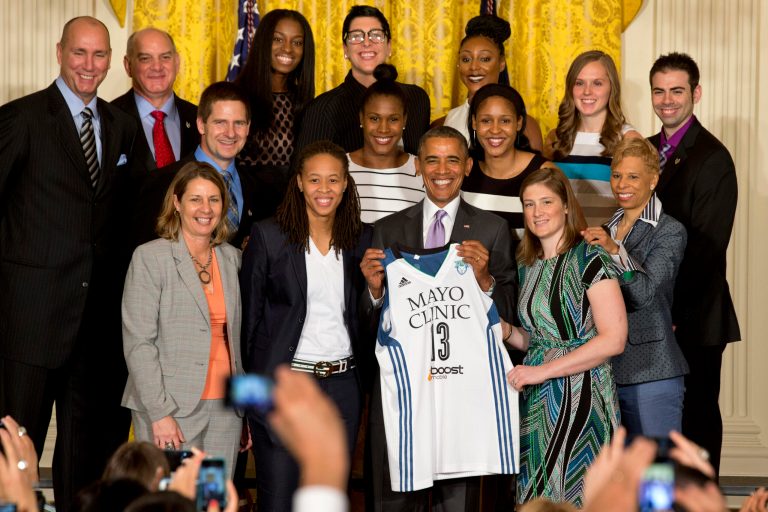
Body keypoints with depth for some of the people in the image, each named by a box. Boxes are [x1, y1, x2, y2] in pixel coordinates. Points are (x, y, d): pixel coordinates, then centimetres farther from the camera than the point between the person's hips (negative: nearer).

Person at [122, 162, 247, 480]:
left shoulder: (231, 259, 13)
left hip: (224, 408, 5)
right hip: (170, 408, -5)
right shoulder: (150, 257, -3)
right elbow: (138, 343, -8)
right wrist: (160, 413, -15)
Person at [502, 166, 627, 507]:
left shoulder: (589, 259, -9)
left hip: (579, 394, -7)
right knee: (534, 496, 7)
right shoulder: (527, 266, 13)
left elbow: (614, 339, -17)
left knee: (568, 497, -6)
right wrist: (508, 332, 1)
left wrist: (543, 371, -18)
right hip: (536, 401, 7)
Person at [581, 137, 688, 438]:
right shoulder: (608, 230, 16)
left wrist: (615, 251, -28)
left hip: (652, 372, -6)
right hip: (608, 369, 7)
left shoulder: (670, 232, -5)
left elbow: (644, 293, -19)